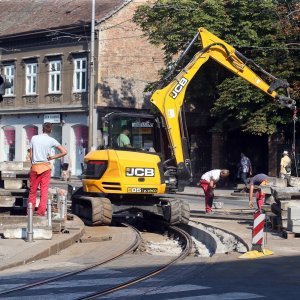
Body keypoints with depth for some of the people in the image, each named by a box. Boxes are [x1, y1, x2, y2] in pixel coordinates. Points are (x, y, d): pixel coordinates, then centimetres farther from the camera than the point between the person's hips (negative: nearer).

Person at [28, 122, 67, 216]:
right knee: (44, 191, 3)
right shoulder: (51, 140, -1)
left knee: (32, 191, 11)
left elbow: (31, 155, 5)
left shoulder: (34, 138, 4)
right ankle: (41, 212, -1)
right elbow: (64, 152, -5)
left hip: (35, 166, 2)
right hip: (45, 166, -1)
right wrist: (52, 157, 2)